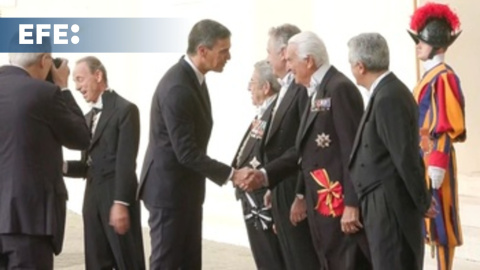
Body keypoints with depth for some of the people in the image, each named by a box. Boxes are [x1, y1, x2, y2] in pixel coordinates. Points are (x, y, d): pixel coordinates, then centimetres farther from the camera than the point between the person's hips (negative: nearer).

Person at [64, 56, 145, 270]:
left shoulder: (125, 109, -7)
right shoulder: (88, 117, 17)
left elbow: (126, 161, -14)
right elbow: (89, 164, 13)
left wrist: (120, 203, -20)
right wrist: (62, 166, -5)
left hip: (117, 198, -7)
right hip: (93, 198, 7)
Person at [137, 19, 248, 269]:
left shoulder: (193, 77, 7)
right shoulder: (177, 87, -25)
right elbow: (187, 152, -25)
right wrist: (231, 174, -22)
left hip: (186, 187, 10)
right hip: (169, 188, -10)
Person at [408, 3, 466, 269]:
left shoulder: (443, 77, -15)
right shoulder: (429, 75, 13)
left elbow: (447, 126, -19)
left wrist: (438, 163, -22)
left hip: (435, 159, -9)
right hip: (422, 156, 9)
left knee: (440, 217, -1)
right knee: (426, 216, 14)